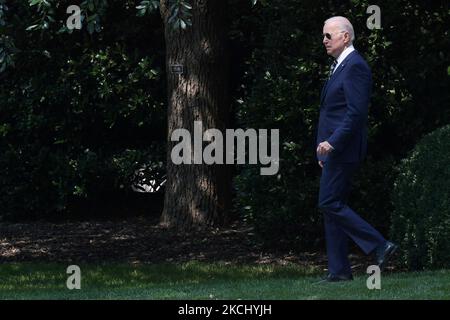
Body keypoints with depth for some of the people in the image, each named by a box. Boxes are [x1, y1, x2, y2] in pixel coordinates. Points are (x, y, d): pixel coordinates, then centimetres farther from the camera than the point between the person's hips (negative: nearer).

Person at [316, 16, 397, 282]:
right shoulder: (340, 67, 19)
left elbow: (357, 112, -21)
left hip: (343, 149, -10)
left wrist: (333, 142, -24)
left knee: (330, 203, -12)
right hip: (334, 149, 10)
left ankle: (380, 246, -11)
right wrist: (326, 145, 20)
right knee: (332, 206, 8)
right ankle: (339, 270, 8)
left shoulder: (355, 66, -13)